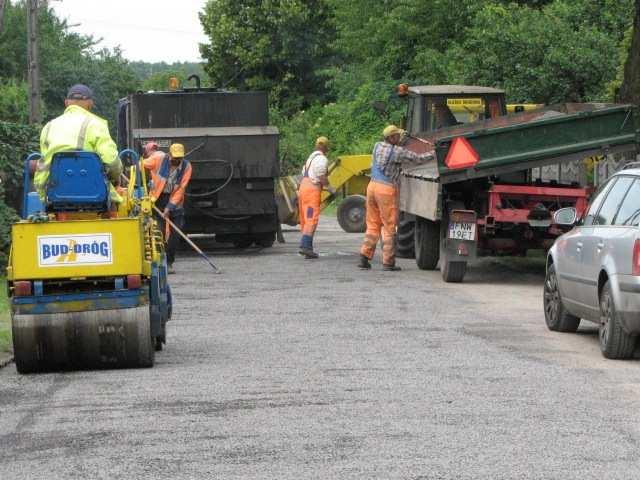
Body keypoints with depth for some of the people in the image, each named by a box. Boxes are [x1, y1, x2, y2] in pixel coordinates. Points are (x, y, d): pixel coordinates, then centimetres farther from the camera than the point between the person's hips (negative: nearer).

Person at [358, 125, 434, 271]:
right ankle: (388, 263, 1)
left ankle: (365, 256, 6)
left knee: (373, 225, 14)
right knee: (389, 227, 1)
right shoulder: (398, 152, -12)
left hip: (372, 186, 7)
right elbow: (419, 159, -10)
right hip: (387, 190, -7)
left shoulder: (378, 146, 8)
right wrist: (435, 152, 2)